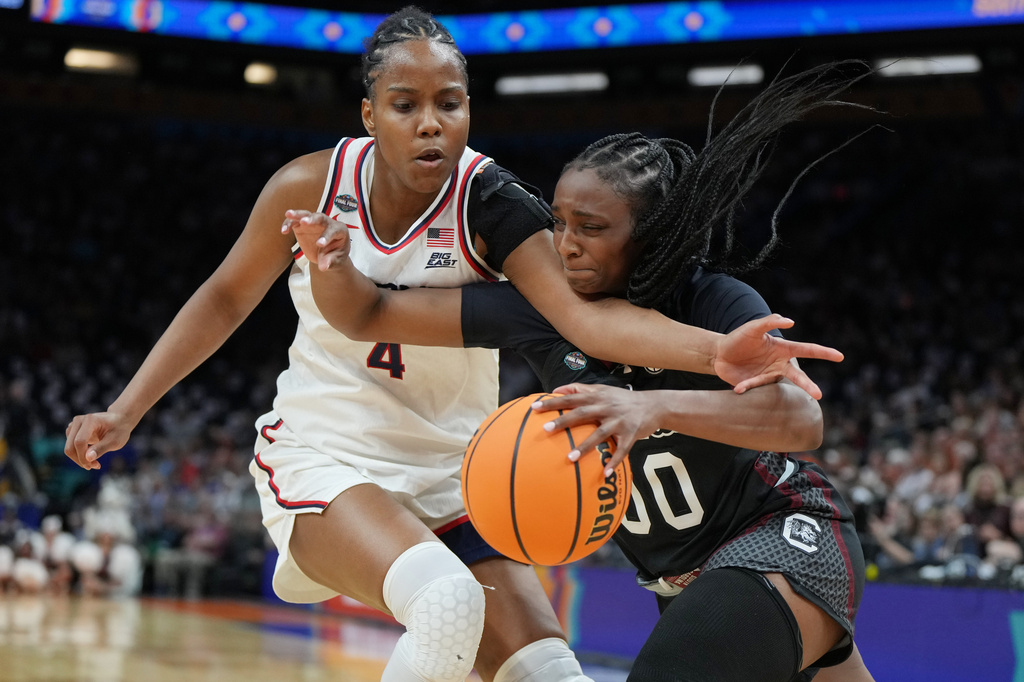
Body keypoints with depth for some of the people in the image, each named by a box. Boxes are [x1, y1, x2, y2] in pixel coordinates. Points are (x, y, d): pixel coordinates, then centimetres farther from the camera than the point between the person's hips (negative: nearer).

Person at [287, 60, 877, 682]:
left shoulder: (718, 306, -21)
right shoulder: (542, 311, -9)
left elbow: (802, 421, -40)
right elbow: (370, 316, -8)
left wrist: (656, 406, -53)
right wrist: (334, 261, -31)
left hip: (785, 536, -7)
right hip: (687, 578, 7)